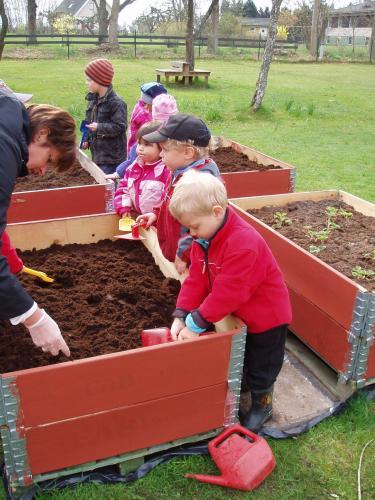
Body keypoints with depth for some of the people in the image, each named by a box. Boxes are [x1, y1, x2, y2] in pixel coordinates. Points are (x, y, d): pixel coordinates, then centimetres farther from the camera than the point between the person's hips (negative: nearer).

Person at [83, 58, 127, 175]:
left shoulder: (116, 103, -16)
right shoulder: (93, 99, 10)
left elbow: (120, 127, -19)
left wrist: (99, 127, -27)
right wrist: (87, 139, 12)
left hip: (111, 156, -8)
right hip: (97, 153, 8)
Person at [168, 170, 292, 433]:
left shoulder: (243, 244, -37)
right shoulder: (204, 237, -8)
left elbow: (227, 294, -35)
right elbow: (196, 279, -8)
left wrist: (197, 323, -28)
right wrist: (181, 316, -17)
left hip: (265, 316, -8)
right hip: (238, 315, 8)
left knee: (259, 367, 13)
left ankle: (262, 405, 38)